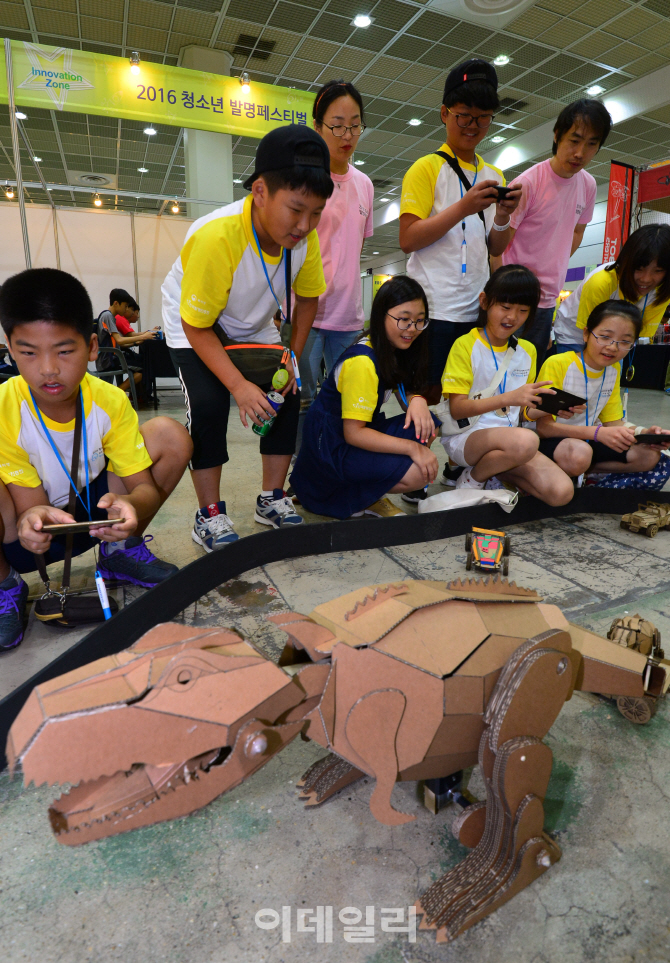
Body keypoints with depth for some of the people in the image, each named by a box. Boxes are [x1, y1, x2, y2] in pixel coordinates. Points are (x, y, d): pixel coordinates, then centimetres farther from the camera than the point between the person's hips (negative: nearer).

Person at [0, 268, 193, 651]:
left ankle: (122, 551, 4)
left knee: (170, 435, -15)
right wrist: (31, 520, -45)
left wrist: (131, 504, -41)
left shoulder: (110, 402, -16)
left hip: (91, 513, 3)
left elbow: (144, 485, -16)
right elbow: (31, 504, -20)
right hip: (34, 531, -2)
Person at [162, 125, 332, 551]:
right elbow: (197, 326, -28)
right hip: (195, 324, -5)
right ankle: (210, 515, -9)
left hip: (254, 327, 5)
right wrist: (239, 386, -35)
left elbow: (307, 297, -3)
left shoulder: (305, 236, -22)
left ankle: (272, 499, 7)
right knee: (209, 402, -24)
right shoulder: (215, 236, -37)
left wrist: (293, 359, -10)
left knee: (287, 395, -7)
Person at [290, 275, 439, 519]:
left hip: (361, 434, 9)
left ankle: (371, 497, 1)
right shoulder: (363, 362, -24)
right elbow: (353, 433, -25)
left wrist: (417, 399, -17)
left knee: (427, 428, -8)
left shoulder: (394, 351, 4)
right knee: (416, 473, -22)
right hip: (331, 447, -9)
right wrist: (412, 447, -26)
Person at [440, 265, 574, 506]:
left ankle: (496, 471, 7)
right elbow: (456, 409, -14)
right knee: (525, 440, -37)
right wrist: (508, 398, -25)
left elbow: (523, 408, 17)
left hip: (508, 437, 6)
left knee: (562, 492, -17)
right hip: (464, 437, -6)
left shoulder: (527, 350, 13)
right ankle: (473, 479, -8)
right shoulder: (466, 345, -6)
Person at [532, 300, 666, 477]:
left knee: (650, 455, -7)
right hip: (551, 441, -7)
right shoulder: (557, 364, -18)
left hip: (586, 440, 7)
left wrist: (642, 433, -13)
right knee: (579, 453, -37)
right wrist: (598, 433, -33)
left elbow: (613, 421, 9)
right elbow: (543, 427, -23)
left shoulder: (614, 370, 5)